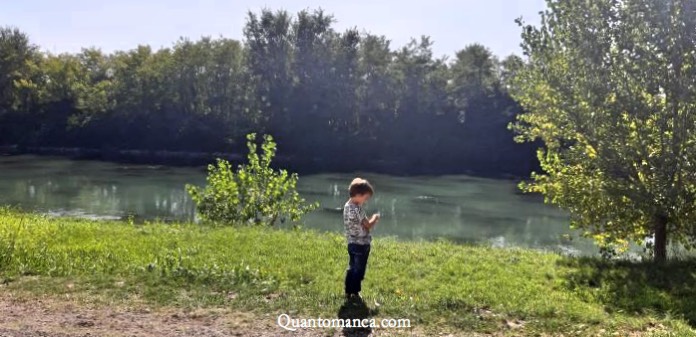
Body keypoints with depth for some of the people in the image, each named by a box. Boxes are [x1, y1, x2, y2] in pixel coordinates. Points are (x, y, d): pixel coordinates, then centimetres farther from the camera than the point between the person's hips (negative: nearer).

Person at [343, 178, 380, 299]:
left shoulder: (347, 206, 6)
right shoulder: (357, 209, -23)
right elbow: (368, 226, -18)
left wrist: (369, 220, 7)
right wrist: (375, 218, -2)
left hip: (352, 243, 9)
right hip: (361, 245, -9)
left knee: (352, 268, 16)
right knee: (359, 270, 4)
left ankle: (348, 292, 22)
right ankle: (355, 293, 12)